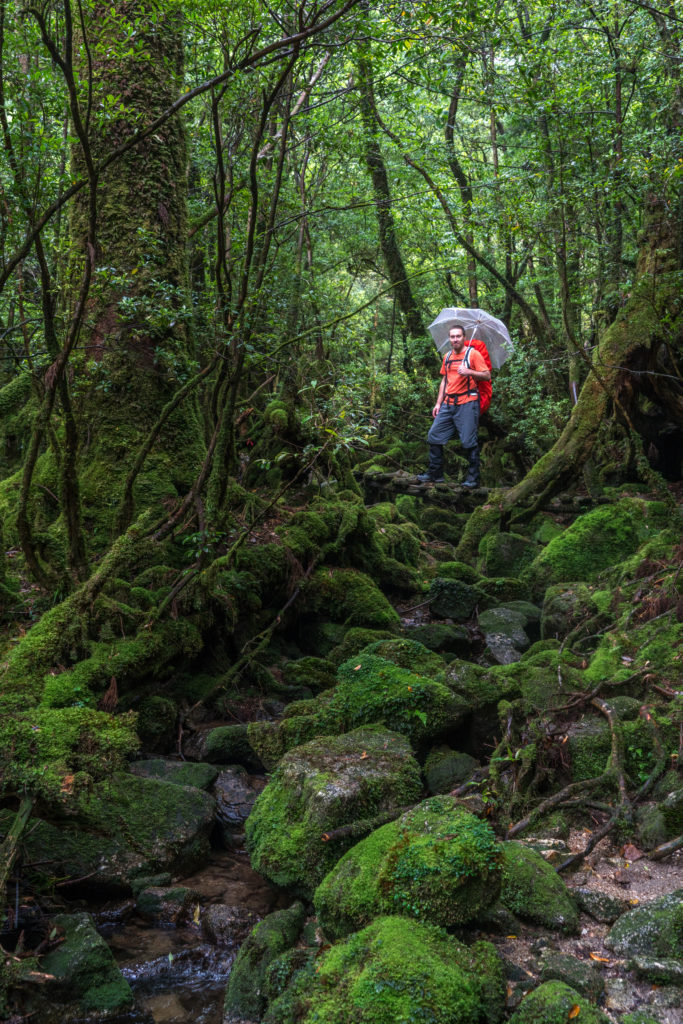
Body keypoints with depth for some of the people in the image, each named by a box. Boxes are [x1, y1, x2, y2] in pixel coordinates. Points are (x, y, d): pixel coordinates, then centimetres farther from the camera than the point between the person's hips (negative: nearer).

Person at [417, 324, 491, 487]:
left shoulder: (473, 353, -2)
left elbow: (487, 375, -7)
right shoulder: (447, 357, 17)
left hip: (467, 403, -7)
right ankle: (435, 474, 14)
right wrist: (438, 403, 17)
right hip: (448, 404, 7)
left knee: (469, 441, -7)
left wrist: (469, 372, -22)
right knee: (434, 436, 4)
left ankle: (473, 478, 1)